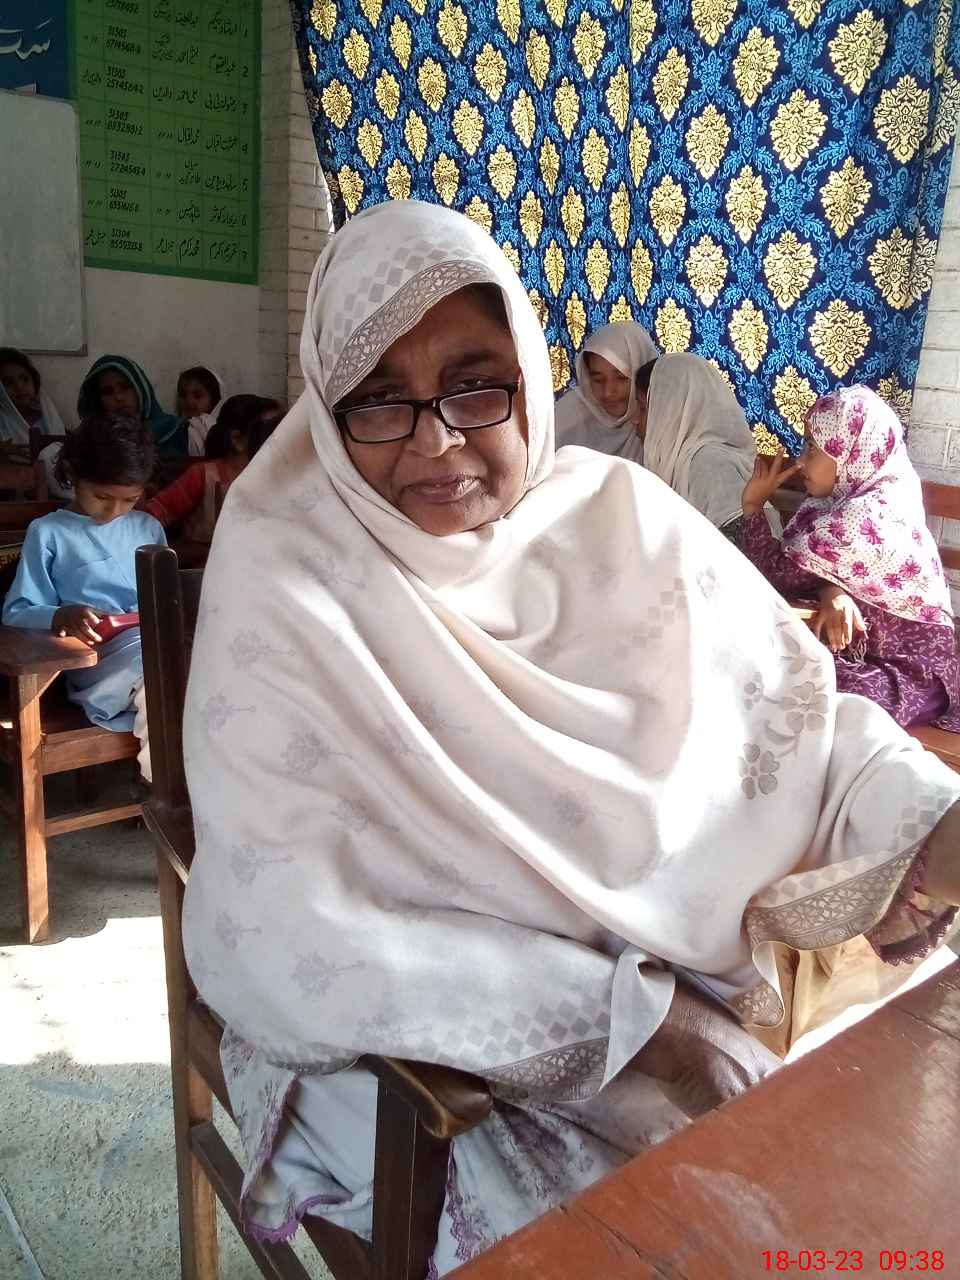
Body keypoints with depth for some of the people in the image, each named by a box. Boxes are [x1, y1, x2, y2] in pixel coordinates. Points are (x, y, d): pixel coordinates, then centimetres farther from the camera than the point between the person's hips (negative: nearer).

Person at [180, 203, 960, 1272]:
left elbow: (789, 707, -2)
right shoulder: (286, 580, -16)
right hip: (404, 1035, -3)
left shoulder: (619, 517, -5)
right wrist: (620, 1016, -22)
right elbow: (285, 934, -21)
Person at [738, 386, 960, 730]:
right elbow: (815, 567, -1)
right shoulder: (880, 490, 1)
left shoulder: (863, 519, -27)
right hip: (870, 650, 8)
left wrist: (753, 504, -8)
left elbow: (778, 573, -19)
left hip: (910, 672, -8)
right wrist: (832, 592, -24)